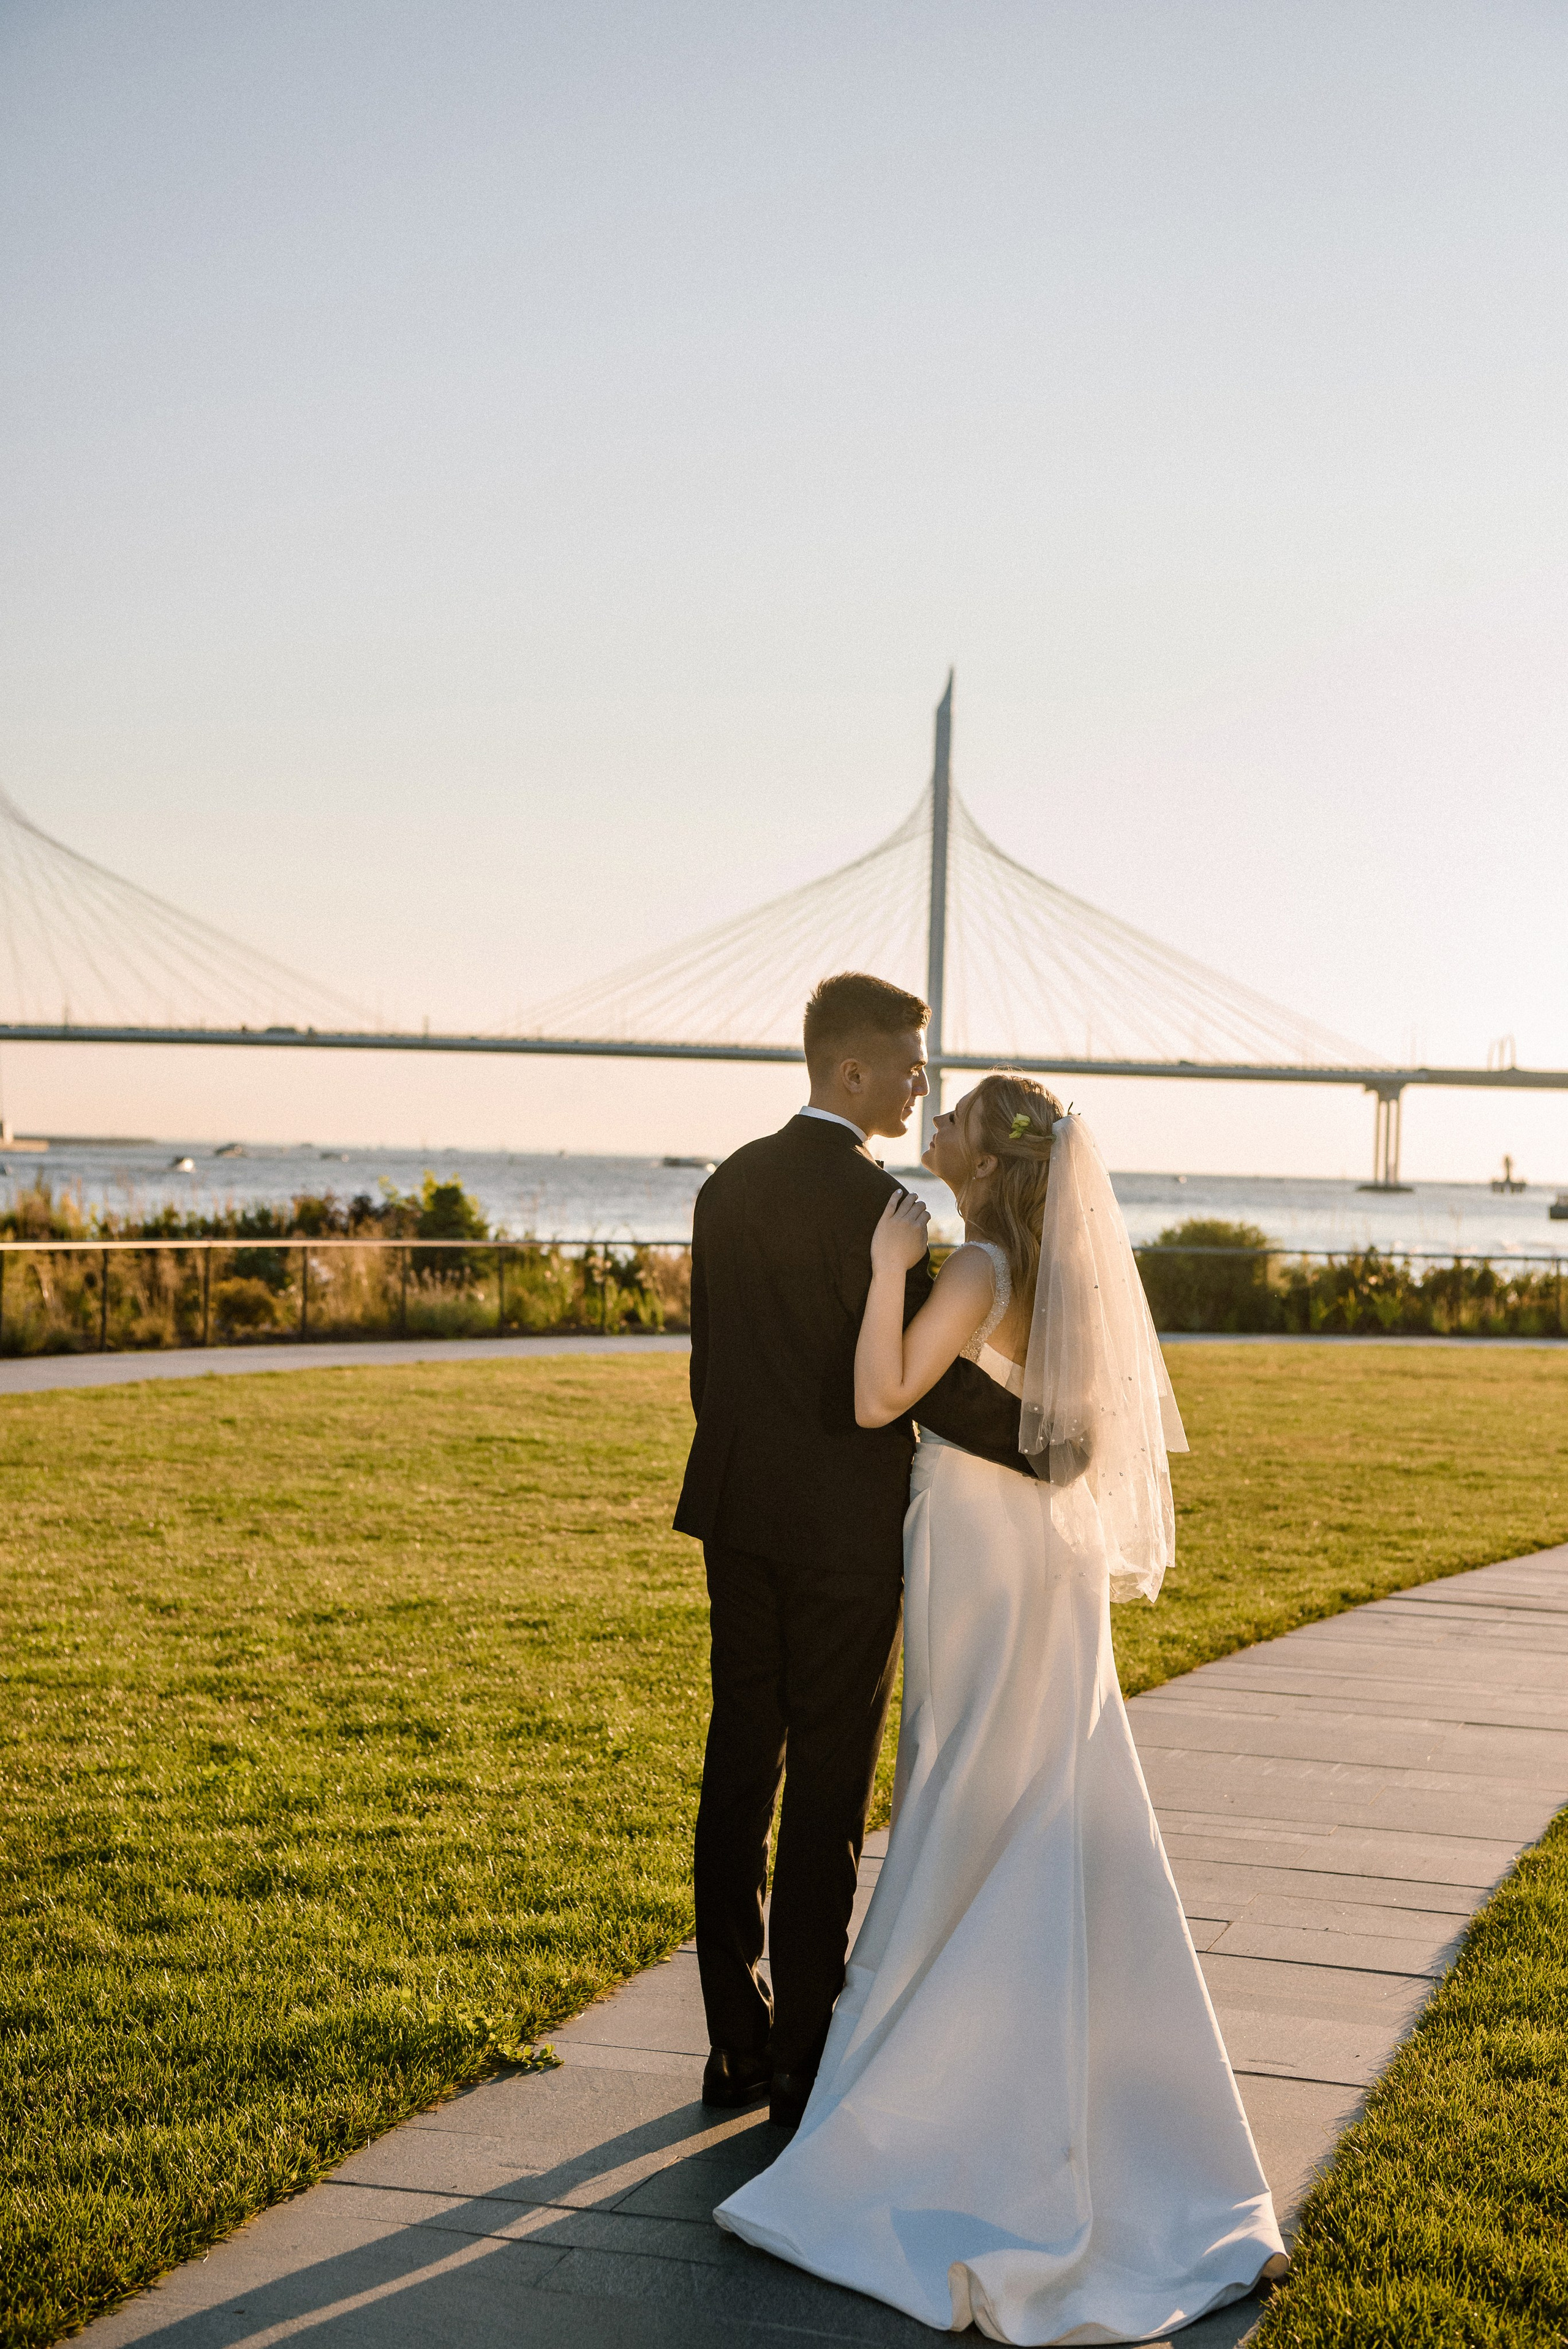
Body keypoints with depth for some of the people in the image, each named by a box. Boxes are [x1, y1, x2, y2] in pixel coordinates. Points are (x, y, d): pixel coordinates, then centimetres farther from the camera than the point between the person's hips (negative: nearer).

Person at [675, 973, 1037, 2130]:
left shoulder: (728, 1186, 8)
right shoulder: (871, 1200, -16)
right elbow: (928, 1376, -21)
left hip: (741, 1514, 7)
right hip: (845, 1527, -7)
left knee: (740, 1775, 11)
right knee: (827, 1795, 2)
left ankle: (736, 2044, 19)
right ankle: (802, 2060, 10)